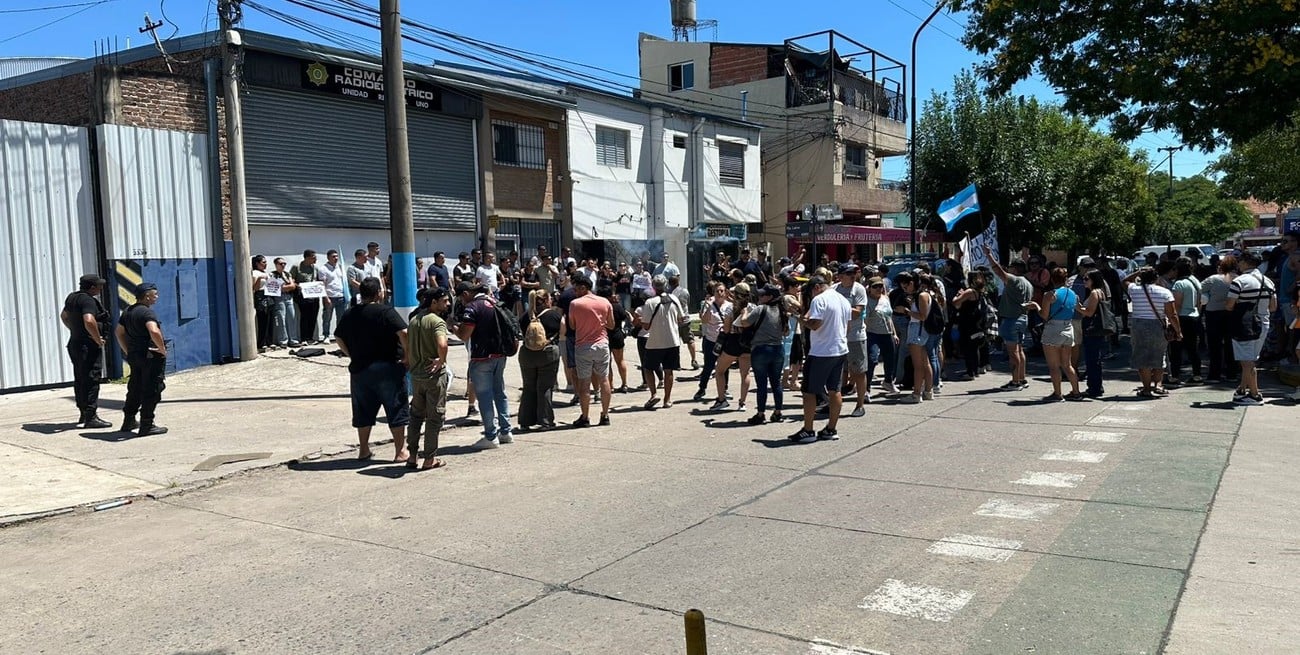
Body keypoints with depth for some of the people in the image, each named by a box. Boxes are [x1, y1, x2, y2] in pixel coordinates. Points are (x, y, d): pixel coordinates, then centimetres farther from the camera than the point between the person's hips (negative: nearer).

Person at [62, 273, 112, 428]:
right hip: (88, 345, -10)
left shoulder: (72, 297, 12)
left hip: (74, 344, 10)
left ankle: (83, 414, 24)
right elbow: (89, 321, -34)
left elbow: (63, 316, 29)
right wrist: (98, 340, -22)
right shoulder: (88, 300, -19)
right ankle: (91, 417, -7)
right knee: (92, 380, -7)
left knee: (80, 380, 15)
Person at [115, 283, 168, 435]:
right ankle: (147, 425, 0)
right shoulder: (147, 312, -16)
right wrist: (163, 349, -20)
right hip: (151, 356, -9)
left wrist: (128, 351, 23)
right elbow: (154, 332, -32)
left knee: (135, 388, 20)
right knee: (151, 390, -2)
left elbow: (119, 332, 21)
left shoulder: (127, 312, 13)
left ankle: (128, 421, 29)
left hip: (134, 356, 9)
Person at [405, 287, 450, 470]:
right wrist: (441, 361, -18)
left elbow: (407, 346, 15)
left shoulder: (414, 320, 9)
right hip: (434, 374, -7)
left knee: (416, 414, 19)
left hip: (416, 375, 7)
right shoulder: (437, 321, -16)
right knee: (435, 416, 4)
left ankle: (412, 455, 22)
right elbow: (442, 345, -34)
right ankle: (430, 459, 9)